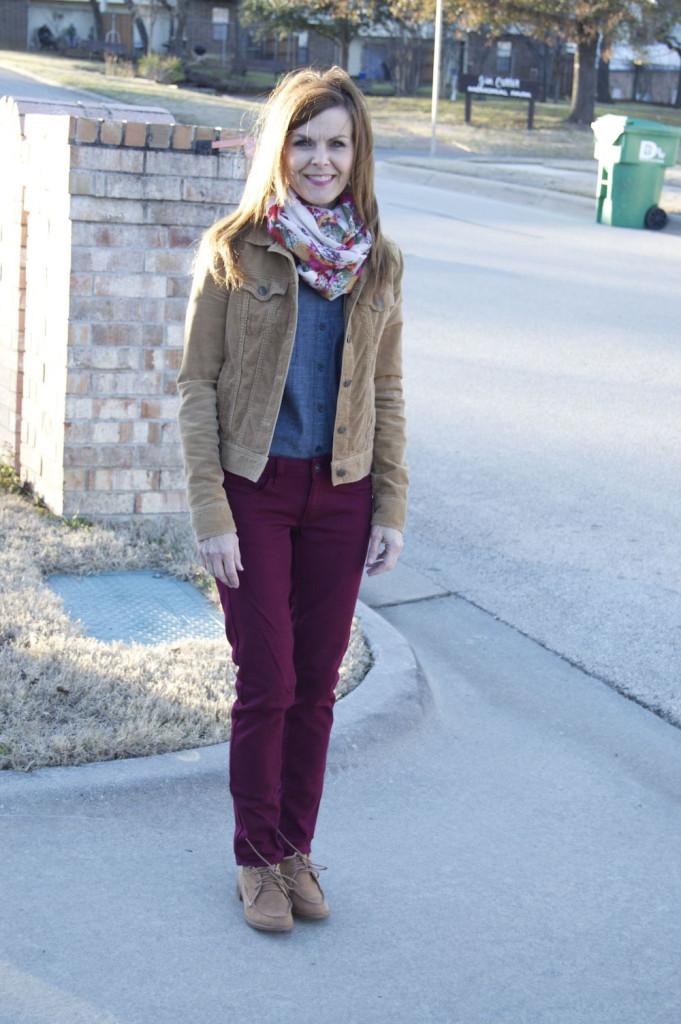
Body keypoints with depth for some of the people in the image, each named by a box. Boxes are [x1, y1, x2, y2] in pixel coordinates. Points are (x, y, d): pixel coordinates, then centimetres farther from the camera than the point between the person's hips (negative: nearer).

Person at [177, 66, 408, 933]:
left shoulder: (377, 264, 3)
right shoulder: (232, 252, -6)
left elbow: (386, 393, 8)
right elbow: (197, 385, -6)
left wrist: (392, 509, 3)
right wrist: (210, 512, -11)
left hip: (341, 495, 3)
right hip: (255, 488, -3)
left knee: (316, 686, 10)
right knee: (267, 683, 0)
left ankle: (295, 849, 26)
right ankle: (257, 860, 19)